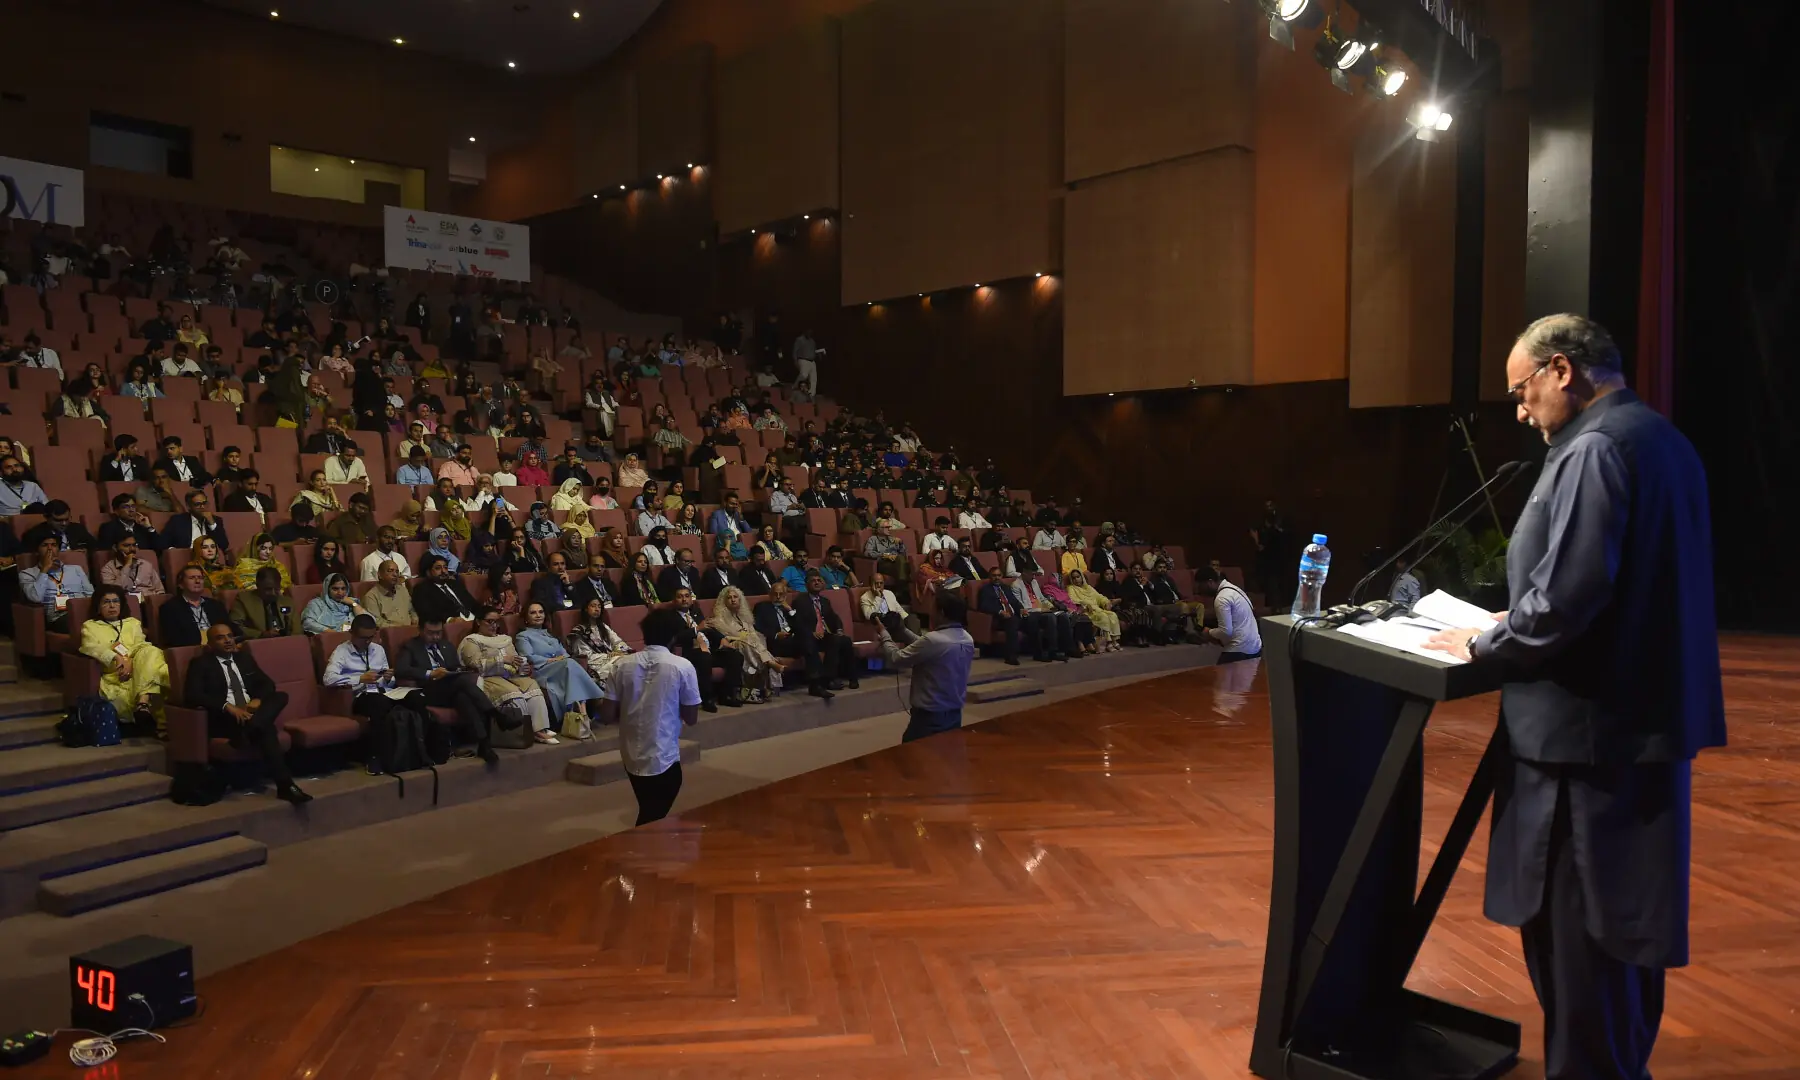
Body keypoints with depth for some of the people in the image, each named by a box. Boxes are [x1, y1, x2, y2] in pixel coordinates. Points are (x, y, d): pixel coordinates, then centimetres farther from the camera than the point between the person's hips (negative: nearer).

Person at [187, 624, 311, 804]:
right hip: (224, 717, -5)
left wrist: (257, 700, -9)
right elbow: (192, 694, -10)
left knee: (280, 696, -28)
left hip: (251, 711, 5)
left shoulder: (244, 657, 23)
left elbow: (267, 683, 17)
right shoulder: (201, 663, 6)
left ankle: (249, 730, -52)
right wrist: (228, 707, -24)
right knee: (265, 728, -36)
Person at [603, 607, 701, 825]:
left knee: (647, 815, 24)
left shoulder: (622, 665, -2)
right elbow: (691, 719, -5)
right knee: (654, 820, 8)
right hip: (664, 758, -4)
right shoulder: (682, 667, -10)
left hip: (631, 756, 4)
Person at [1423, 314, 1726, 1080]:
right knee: (1623, 918, 20)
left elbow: (1566, 595, -24)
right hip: (1645, 720, 10)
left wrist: (1486, 644, -9)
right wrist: (1514, 624, 14)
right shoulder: (1659, 439, 13)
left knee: (1568, 925, 2)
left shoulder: (1594, 450, -18)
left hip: (1586, 728, -10)